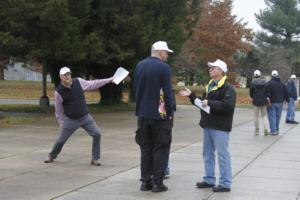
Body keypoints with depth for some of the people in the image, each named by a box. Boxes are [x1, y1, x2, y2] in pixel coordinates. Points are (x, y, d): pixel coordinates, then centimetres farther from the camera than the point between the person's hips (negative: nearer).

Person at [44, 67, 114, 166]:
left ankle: (95, 159, 2)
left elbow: (93, 84, 6)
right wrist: (61, 123, 4)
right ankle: (52, 156, 34)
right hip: (70, 120, -2)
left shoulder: (78, 82, -6)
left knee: (97, 134, -10)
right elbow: (58, 110, 0)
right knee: (61, 140, 5)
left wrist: (109, 80, 6)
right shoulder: (59, 92, -12)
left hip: (85, 117, 2)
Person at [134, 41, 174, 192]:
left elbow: (135, 89, 12)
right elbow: (167, 93, -14)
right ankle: (157, 182, 3)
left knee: (146, 148, 12)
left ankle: (145, 181, 13)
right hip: (160, 115, -5)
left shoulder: (139, 66, 6)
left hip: (143, 114, 5)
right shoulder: (164, 67, -12)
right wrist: (170, 113, -5)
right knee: (160, 148, 3)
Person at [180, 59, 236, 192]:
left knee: (222, 154, -4)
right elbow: (203, 102, 22)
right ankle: (209, 180, 26)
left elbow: (228, 106, -26)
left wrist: (209, 103, -23)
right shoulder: (210, 85, 15)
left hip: (220, 127, -10)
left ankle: (225, 183, 2)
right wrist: (191, 95, 11)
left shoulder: (227, 88, -14)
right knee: (207, 154, 16)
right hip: (208, 125, 10)